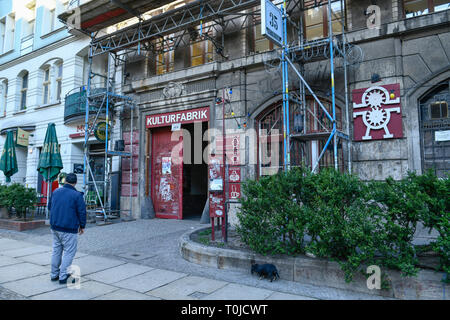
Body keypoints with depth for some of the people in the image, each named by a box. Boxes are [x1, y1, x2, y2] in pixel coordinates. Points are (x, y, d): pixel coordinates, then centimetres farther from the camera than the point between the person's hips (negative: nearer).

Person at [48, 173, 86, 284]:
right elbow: (82, 212, -12)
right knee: (69, 252, 3)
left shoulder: (55, 191, 6)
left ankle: (54, 274, 27)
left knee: (56, 250, 18)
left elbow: (49, 207, 18)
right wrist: (82, 226, 1)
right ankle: (63, 276, 5)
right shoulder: (77, 195, -14)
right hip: (69, 229, -7)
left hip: (54, 227, 7)